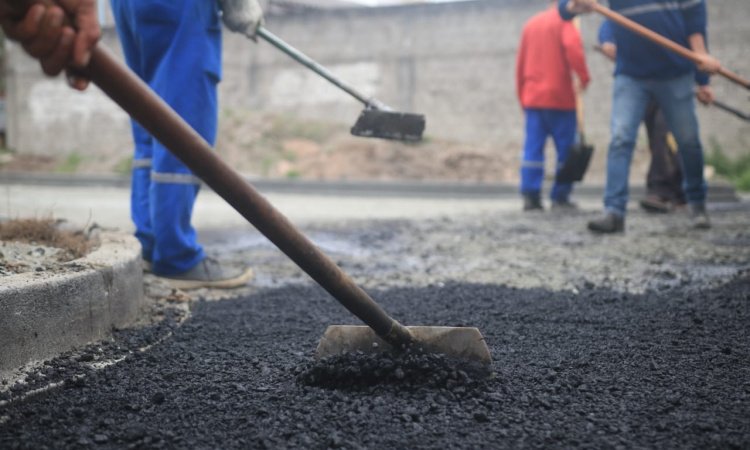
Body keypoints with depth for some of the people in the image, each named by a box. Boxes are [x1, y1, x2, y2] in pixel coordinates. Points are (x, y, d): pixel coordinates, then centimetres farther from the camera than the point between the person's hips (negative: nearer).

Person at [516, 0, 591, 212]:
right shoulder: (564, 21, -3)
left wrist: (522, 95, 22)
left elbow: (520, 62, 17)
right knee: (566, 148, 3)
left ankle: (530, 196, -7)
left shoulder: (531, 23, 16)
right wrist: (583, 76, -12)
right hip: (559, 97, -5)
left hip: (532, 98, 5)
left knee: (533, 148, 2)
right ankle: (560, 196, 3)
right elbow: (572, 46, -22)